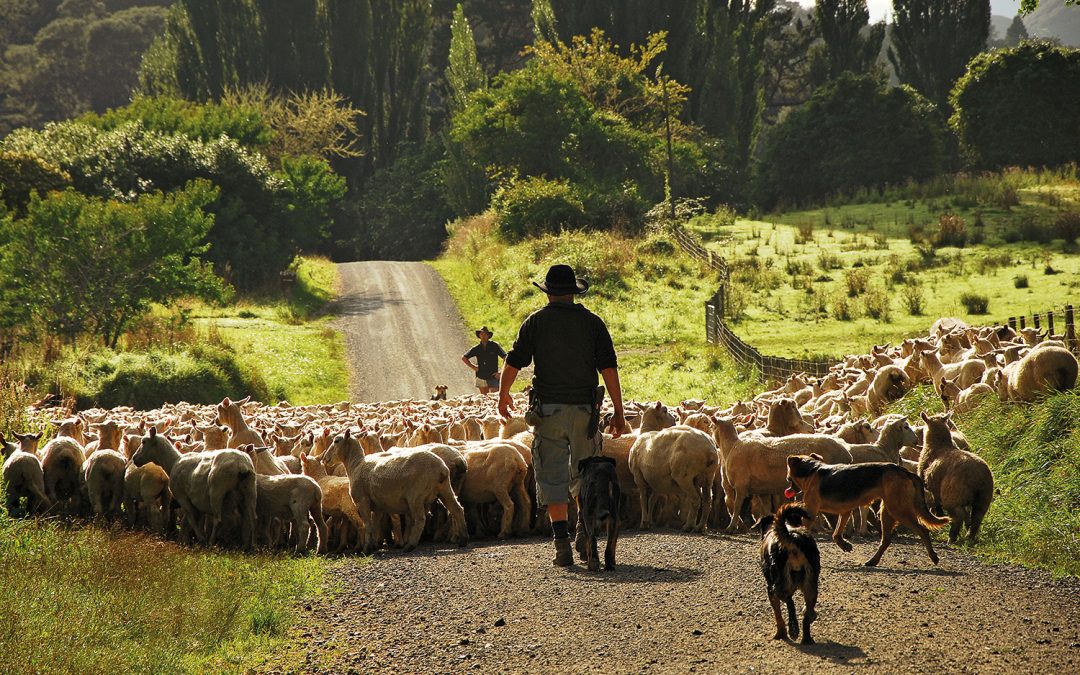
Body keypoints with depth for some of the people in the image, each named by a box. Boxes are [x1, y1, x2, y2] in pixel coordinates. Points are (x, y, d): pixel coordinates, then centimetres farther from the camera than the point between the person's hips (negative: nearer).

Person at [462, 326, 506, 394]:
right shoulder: (477, 349, 7)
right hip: (481, 378, 4)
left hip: (493, 378, -4)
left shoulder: (494, 346, -3)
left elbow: (505, 357, -5)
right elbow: (464, 358, 18)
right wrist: (473, 367, 7)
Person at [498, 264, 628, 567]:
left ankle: (561, 542, -7)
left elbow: (513, 362, 1)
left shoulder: (536, 322, 1)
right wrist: (618, 411, 1)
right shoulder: (592, 322, 3)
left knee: (552, 474, 0)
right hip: (584, 408, 1)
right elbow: (609, 368, -2)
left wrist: (503, 396, 18)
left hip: (548, 408, -1)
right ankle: (585, 529, 8)